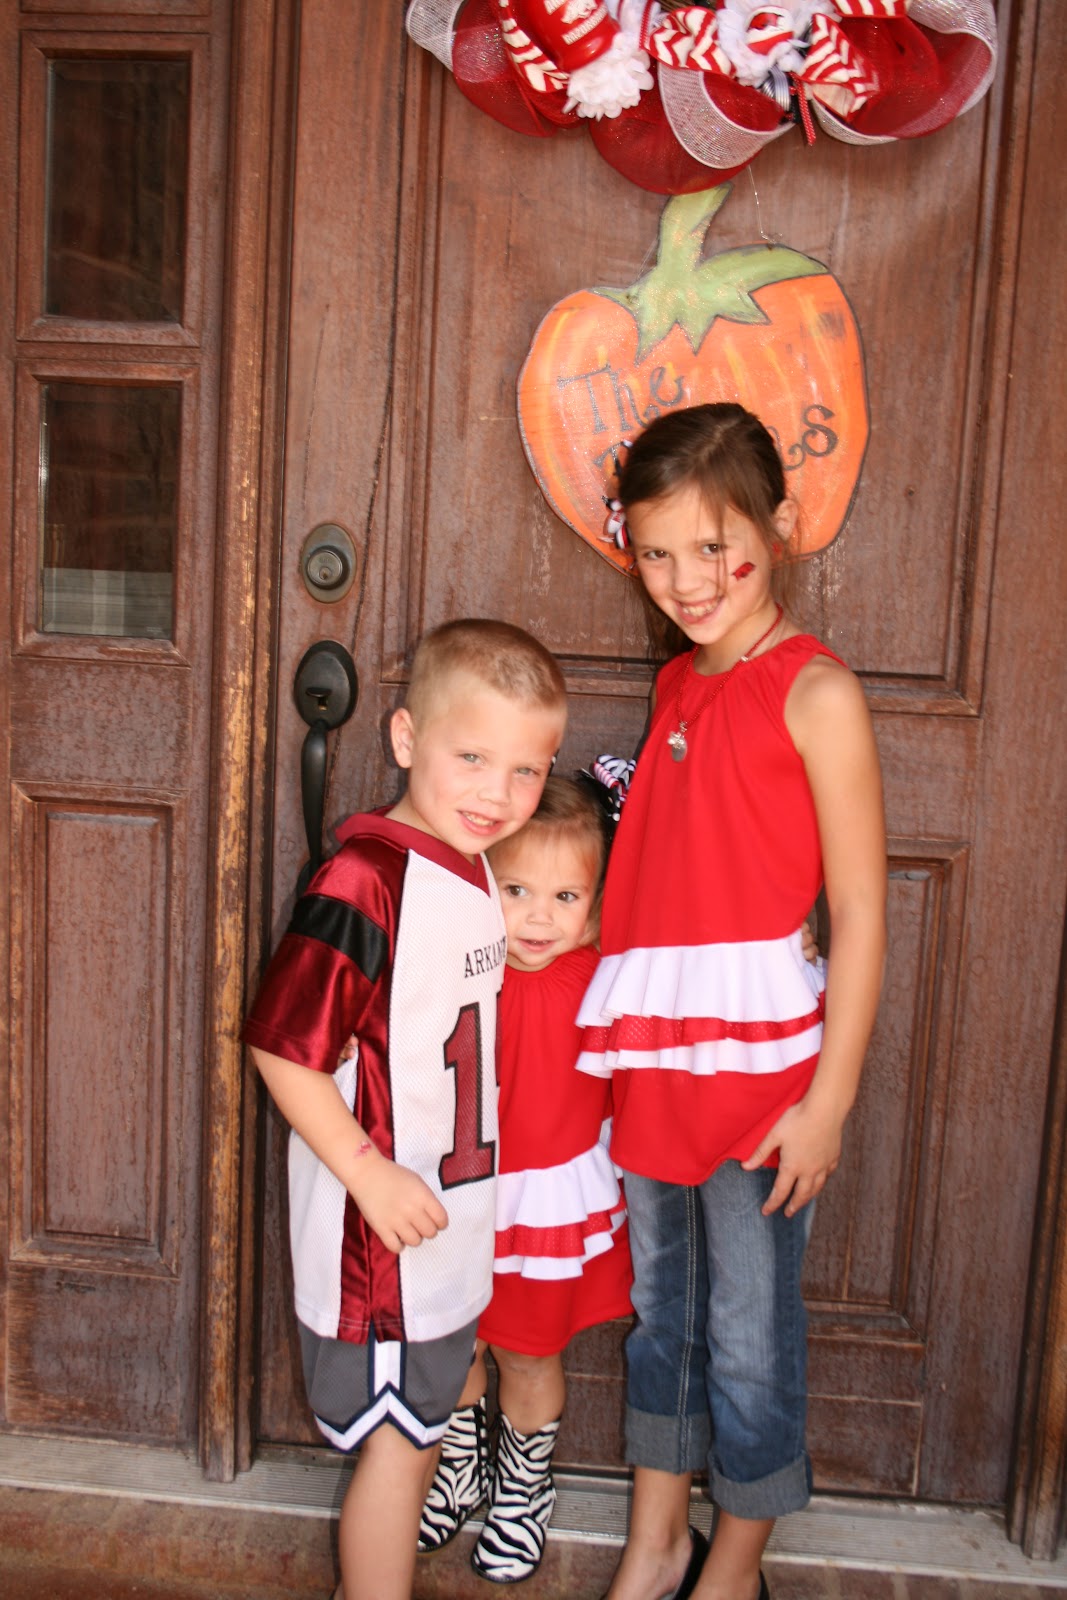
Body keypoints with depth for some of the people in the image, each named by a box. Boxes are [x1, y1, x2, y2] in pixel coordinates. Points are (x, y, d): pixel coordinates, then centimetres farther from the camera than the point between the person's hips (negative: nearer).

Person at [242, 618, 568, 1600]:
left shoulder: (473, 866, 4)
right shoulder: (364, 882, -25)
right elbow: (283, 1048, -24)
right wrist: (370, 1173, -23)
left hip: (449, 1225, 9)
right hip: (383, 1228, -9)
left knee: (420, 1427, 24)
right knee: (396, 1440, 7)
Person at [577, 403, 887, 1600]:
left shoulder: (815, 693, -11)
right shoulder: (677, 684, 9)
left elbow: (860, 915, -13)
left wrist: (827, 1100, -14)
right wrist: (619, 1043, 11)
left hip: (757, 1061, -6)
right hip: (649, 1056, 7)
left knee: (747, 1333, 9)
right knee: (655, 1307, 19)